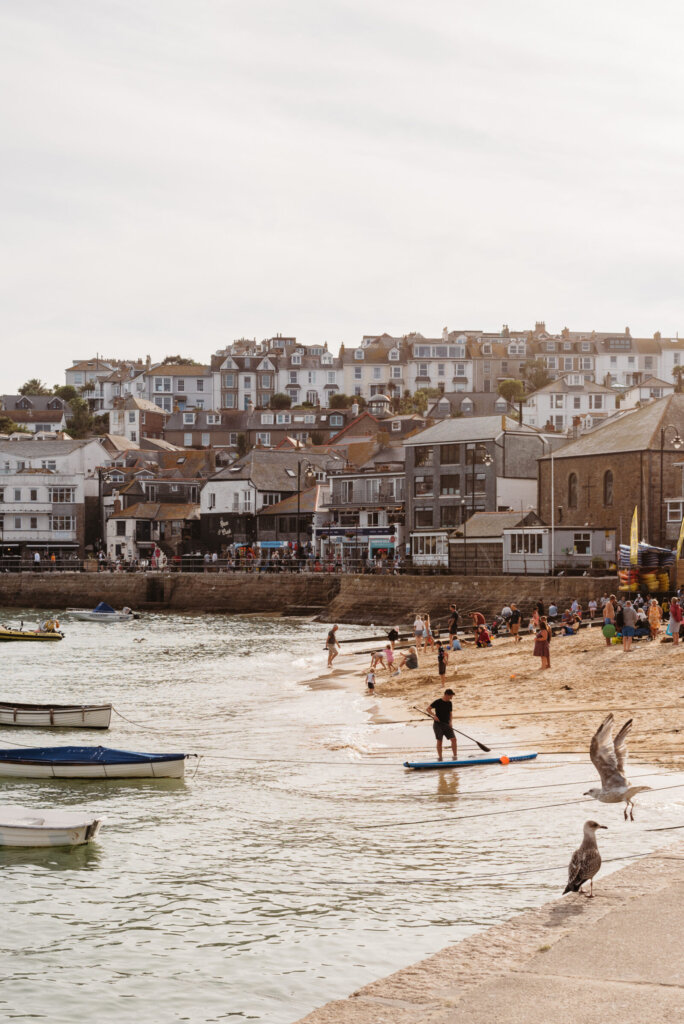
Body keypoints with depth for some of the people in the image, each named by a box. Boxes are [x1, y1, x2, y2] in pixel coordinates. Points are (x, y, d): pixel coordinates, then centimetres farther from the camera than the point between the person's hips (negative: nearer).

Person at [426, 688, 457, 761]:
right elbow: (427, 709, -9)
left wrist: (450, 722, -2)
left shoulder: (449, 703, 8)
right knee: (439, 741, -4)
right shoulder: (437, 702, -8)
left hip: (446, 724, 5)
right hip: (438, 724, -5)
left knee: (453, 739, -6)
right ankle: (440, 757, 4)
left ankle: (455, 756, -1)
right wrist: (434, 715, -23)